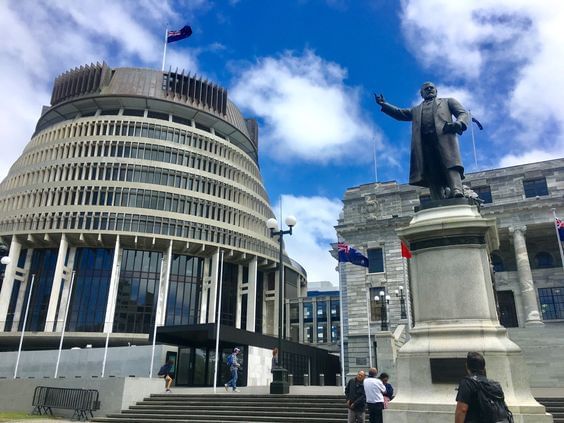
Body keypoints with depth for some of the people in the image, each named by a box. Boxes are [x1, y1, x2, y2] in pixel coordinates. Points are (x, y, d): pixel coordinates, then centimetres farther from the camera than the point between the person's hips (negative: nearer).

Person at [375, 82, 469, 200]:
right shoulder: (416, 110, 39)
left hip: (444, 136, -2)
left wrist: (458, 124, -8)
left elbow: (463, 113, 17)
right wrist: (384, 104, 11)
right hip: (423, 142, 2)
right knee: (432, 176, -12)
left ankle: (457, 192, -44)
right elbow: (399, 113, 26)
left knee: (451, 166, -27)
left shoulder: (447, 101, 30)